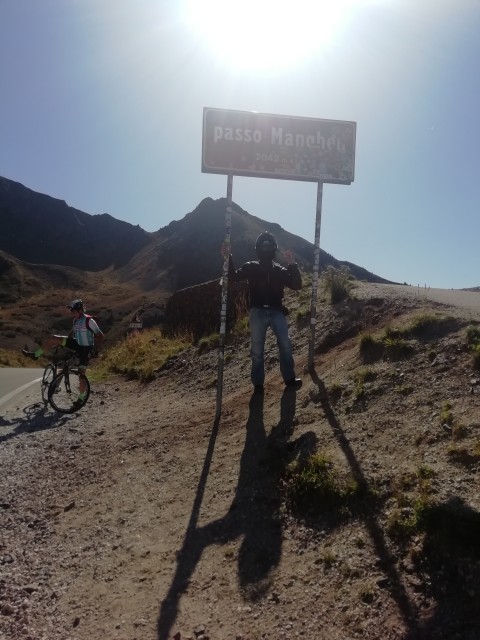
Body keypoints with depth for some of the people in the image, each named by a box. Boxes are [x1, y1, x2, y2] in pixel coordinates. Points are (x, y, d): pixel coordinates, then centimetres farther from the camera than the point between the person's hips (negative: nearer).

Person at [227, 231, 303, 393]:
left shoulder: (280, 270, 11)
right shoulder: (251, 267, 9)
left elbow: (296, 285, 2)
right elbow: (234, 277, -3)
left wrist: (292, 265, -8)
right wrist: (229, 258, -15)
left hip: (276, 312, 1)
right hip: (258, 312, -1)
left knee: (285, 344, -7)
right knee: (257, 349, 1)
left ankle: (289, 378, 8)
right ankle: (258, 383, 10)